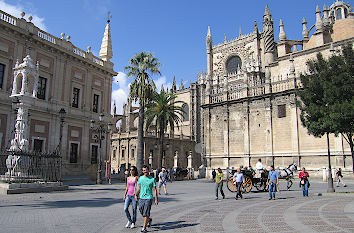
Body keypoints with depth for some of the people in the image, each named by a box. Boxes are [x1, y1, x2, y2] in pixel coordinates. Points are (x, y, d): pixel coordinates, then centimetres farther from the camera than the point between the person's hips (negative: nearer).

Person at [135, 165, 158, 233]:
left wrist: (156, 199, -6)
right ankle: (149, 220, 37)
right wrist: (136, 195, 9)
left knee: (146, 213, -6)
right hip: (141, 197, 4)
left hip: (149, 198, -4)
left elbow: (155, 190, -3)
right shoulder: (141, 178, 6)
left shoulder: (152, 179, -5)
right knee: (141, 211, 10)